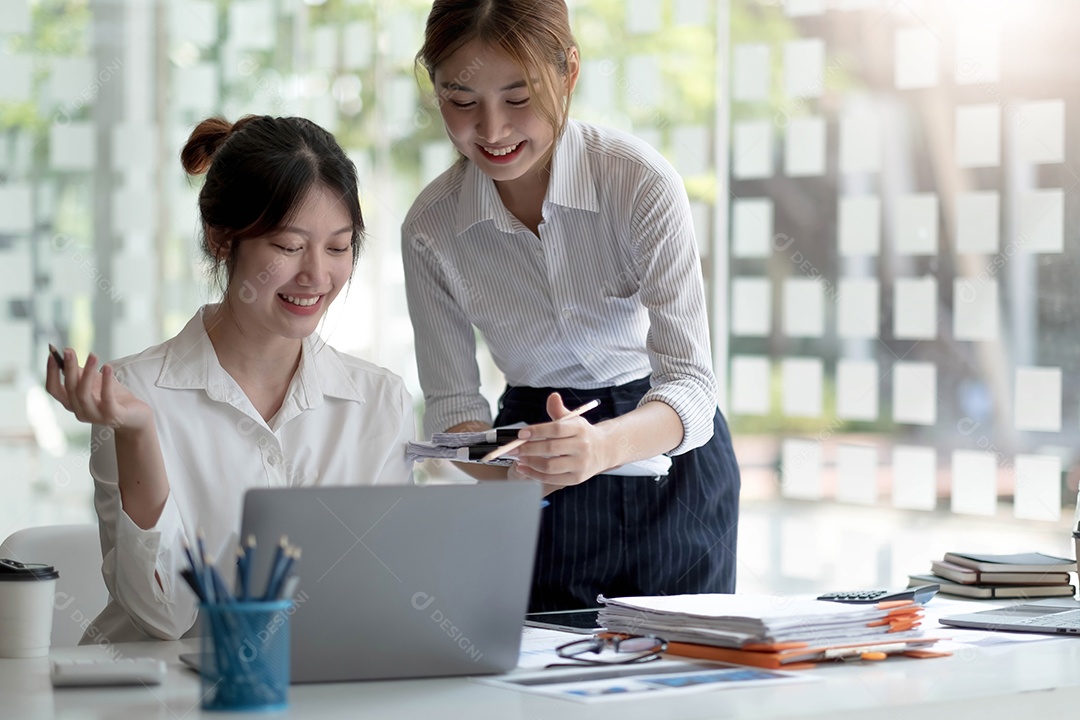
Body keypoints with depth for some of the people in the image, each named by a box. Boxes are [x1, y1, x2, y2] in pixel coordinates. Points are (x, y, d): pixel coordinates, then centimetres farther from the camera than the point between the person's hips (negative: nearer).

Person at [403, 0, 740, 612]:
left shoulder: (641, 181, -20)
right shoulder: (431, 229, -11)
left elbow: (691, 384, -25)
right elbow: (451, 401, -4)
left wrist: (602, 445, -45)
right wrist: (504, 469, -27)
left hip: (671, 464, -1)